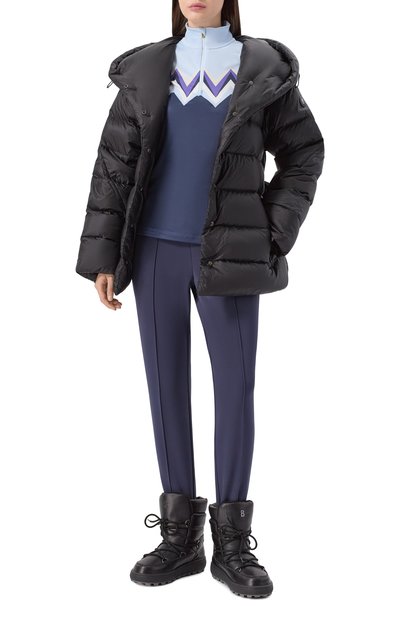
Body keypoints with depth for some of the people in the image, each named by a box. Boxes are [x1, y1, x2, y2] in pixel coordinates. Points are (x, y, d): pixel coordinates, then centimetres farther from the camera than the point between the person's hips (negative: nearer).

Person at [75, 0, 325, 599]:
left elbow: (304, 154, 8)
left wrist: (271, 236, -3)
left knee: (235, 386, -2)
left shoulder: (264, 68, 4)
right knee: (167, 383, 4)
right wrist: (102, 256, -1)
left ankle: (231, 543, 10)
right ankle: (180, 535, 15)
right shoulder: (145, 70, 6)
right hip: (156, 249, 2)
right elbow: (114, 165, 4)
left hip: (227, 254, -1)